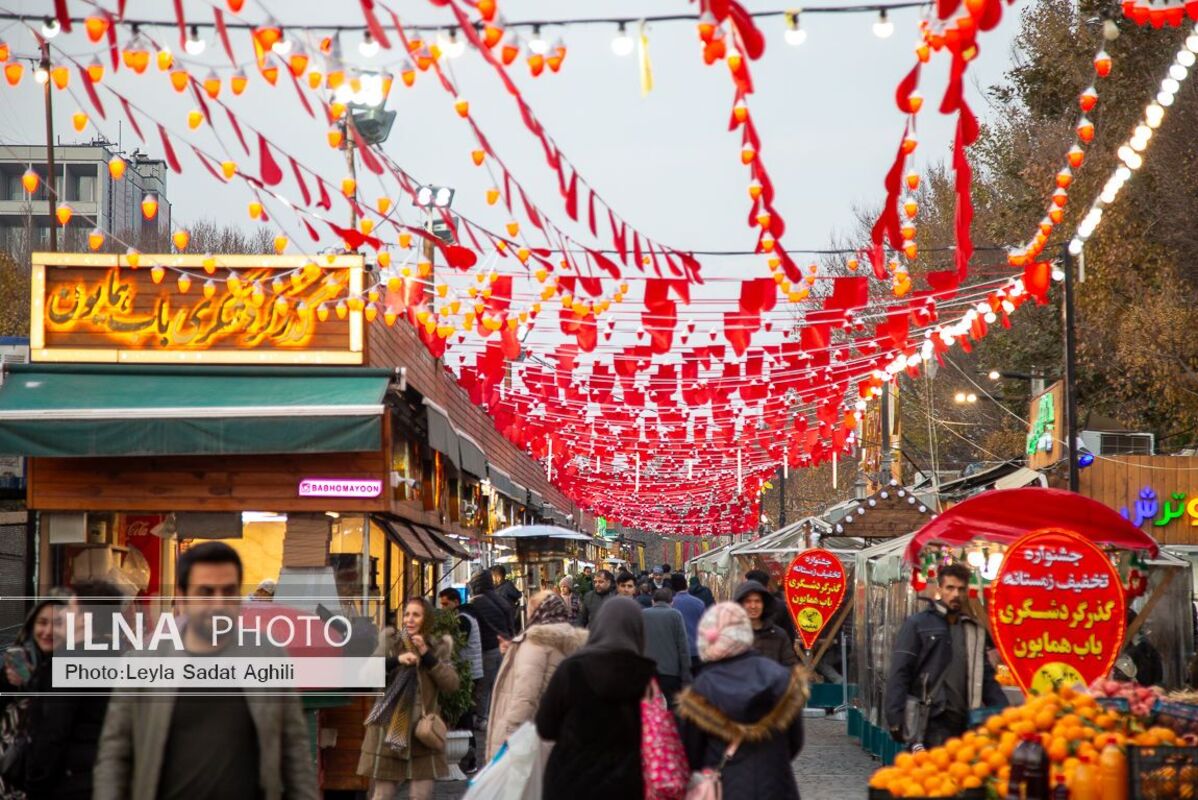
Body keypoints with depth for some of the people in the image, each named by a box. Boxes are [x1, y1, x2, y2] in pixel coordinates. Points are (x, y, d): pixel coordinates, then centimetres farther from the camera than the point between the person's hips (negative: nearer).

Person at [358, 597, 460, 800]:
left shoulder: (439, 649, 6)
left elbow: (452, 684, -7)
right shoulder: (391, 644, 2)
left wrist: (427, 655, -15)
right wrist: (396, 660, -26)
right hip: (389, 731, -1)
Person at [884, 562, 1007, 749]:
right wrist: (896, 720, -13)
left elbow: (986, 677, 21)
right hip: (931, 722, -5)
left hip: (964, 722, 5)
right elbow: (899, 674, -3)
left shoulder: (974, 630, 18)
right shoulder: (917, 624, 3)